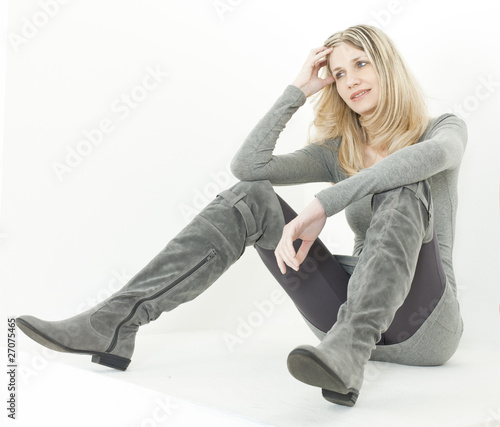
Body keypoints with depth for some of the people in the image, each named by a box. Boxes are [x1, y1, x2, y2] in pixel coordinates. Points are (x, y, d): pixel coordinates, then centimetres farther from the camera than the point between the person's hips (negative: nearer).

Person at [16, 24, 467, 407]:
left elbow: (432, 155, -26)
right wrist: (298, 90, -2)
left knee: (400, 189, -29)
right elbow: (249, 163, -3)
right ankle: (116, 323, -21)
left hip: (425, 324, -3)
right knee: (251, 198, -13)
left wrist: (321, 206, -32)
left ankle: (347, 351, -47)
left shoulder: (443, 128, 3)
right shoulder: (337, 151, 13)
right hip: (351, 314, 3)